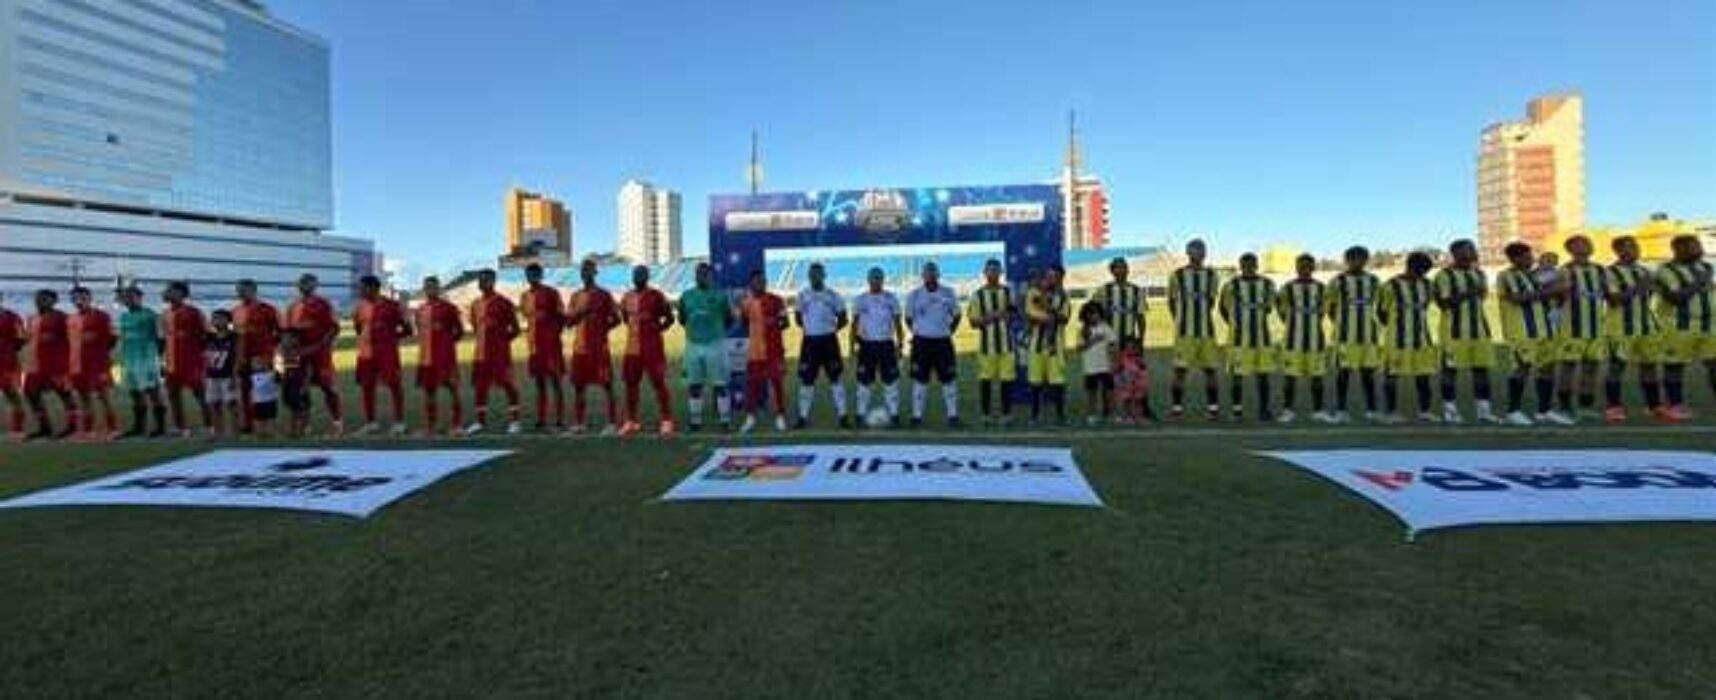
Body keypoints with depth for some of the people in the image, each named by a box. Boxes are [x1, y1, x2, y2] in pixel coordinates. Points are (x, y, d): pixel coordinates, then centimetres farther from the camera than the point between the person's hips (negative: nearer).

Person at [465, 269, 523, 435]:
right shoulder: (475, 304, 13)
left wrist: (501, 339, -12)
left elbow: (514, 329, -6)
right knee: (480, 386, 9)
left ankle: (514, 421, 2)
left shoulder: (503, 303, -7)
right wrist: (484, 340, 12)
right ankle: (481, 421, 18)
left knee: (507, 384, -3)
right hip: (481, 353, 7)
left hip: (500, 353, -7)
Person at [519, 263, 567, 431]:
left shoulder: (551, 293, -6)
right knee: (539, 383, 9)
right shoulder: (524, 296, 13)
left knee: (555, 382, -5)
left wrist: (555, 334, -11)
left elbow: (562, 316, -6)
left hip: (551, 343, -6)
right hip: (535, 344, 6)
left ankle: (560, 421, -3)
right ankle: (541, 421, 13)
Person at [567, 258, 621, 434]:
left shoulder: (603, 295, -1)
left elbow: (615, 319, -2)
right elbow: (569, 321, 10)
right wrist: (580, 313, -8)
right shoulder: (576, 296, 14)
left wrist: (601, 329, -14)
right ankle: (578, 423, 16)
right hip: (580, 346, 5)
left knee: (606, 384, -5)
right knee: (578, 385, 8)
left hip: (599, 346, -5)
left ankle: (612, 423, -3)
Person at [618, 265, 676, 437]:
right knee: (631, 383, 10)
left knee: (659, 383, -6)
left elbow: (670, 318, -1)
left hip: (653, 347, -6)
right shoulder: (627, 297, 10)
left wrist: (657, 329, -7)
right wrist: (635, 329, 13)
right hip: (632, 347, 6)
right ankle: (632, 421, 21)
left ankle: (667, 421, -1)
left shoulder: (656, 296, -6)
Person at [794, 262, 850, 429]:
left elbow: (842, 319, 5)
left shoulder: (833, 295, 0)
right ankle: (803, 416, 13)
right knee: (806, 380, 4)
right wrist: (810, 327, 3)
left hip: (829, 340, -1)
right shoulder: (802, 295, 5)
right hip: (809, 341, 1)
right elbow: (798, 317, 14)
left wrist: (831, 329, -4)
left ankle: (842, 415, 6)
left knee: (836, 378, 0)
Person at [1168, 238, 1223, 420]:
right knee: (1180, 370, -3)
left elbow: (1211, 301, 15)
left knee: (1210, 369, 4)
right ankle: (1176, 408, 4)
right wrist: (1181, 321, 7)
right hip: (1184, 331, -3)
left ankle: (1213, 407, 12)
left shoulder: (1211, 275, 8)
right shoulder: (1177, 275, 0)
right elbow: (1172, 301, 7)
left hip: (1207, 330, 3)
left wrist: (1202, 317, 9)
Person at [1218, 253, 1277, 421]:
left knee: (1263, 372, 4)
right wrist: (1235, 324, 7)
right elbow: (1224, 307, 8)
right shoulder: (1232, 285, -4)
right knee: (1237, 372, -1)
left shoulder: (1267, 284, 5)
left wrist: (1266, 307, -4)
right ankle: (1237, 409, 8)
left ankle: (1264, 409, 10)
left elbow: (1269, 306, 16)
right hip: (1240, 336, -3)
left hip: (1261, 335, 3)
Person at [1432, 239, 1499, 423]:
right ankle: (1449, 411, 5)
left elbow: (1482, 297, 25)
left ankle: (1484, 410, 13)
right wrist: (1465, 294, -21)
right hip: (1454, 330, -7)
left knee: (1482, 368, 7)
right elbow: (1443, 303, -15)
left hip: (1479, 329, 7)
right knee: (1451, 369, -2)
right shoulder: (1444, 275, -8)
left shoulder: (1479, 274, 14)